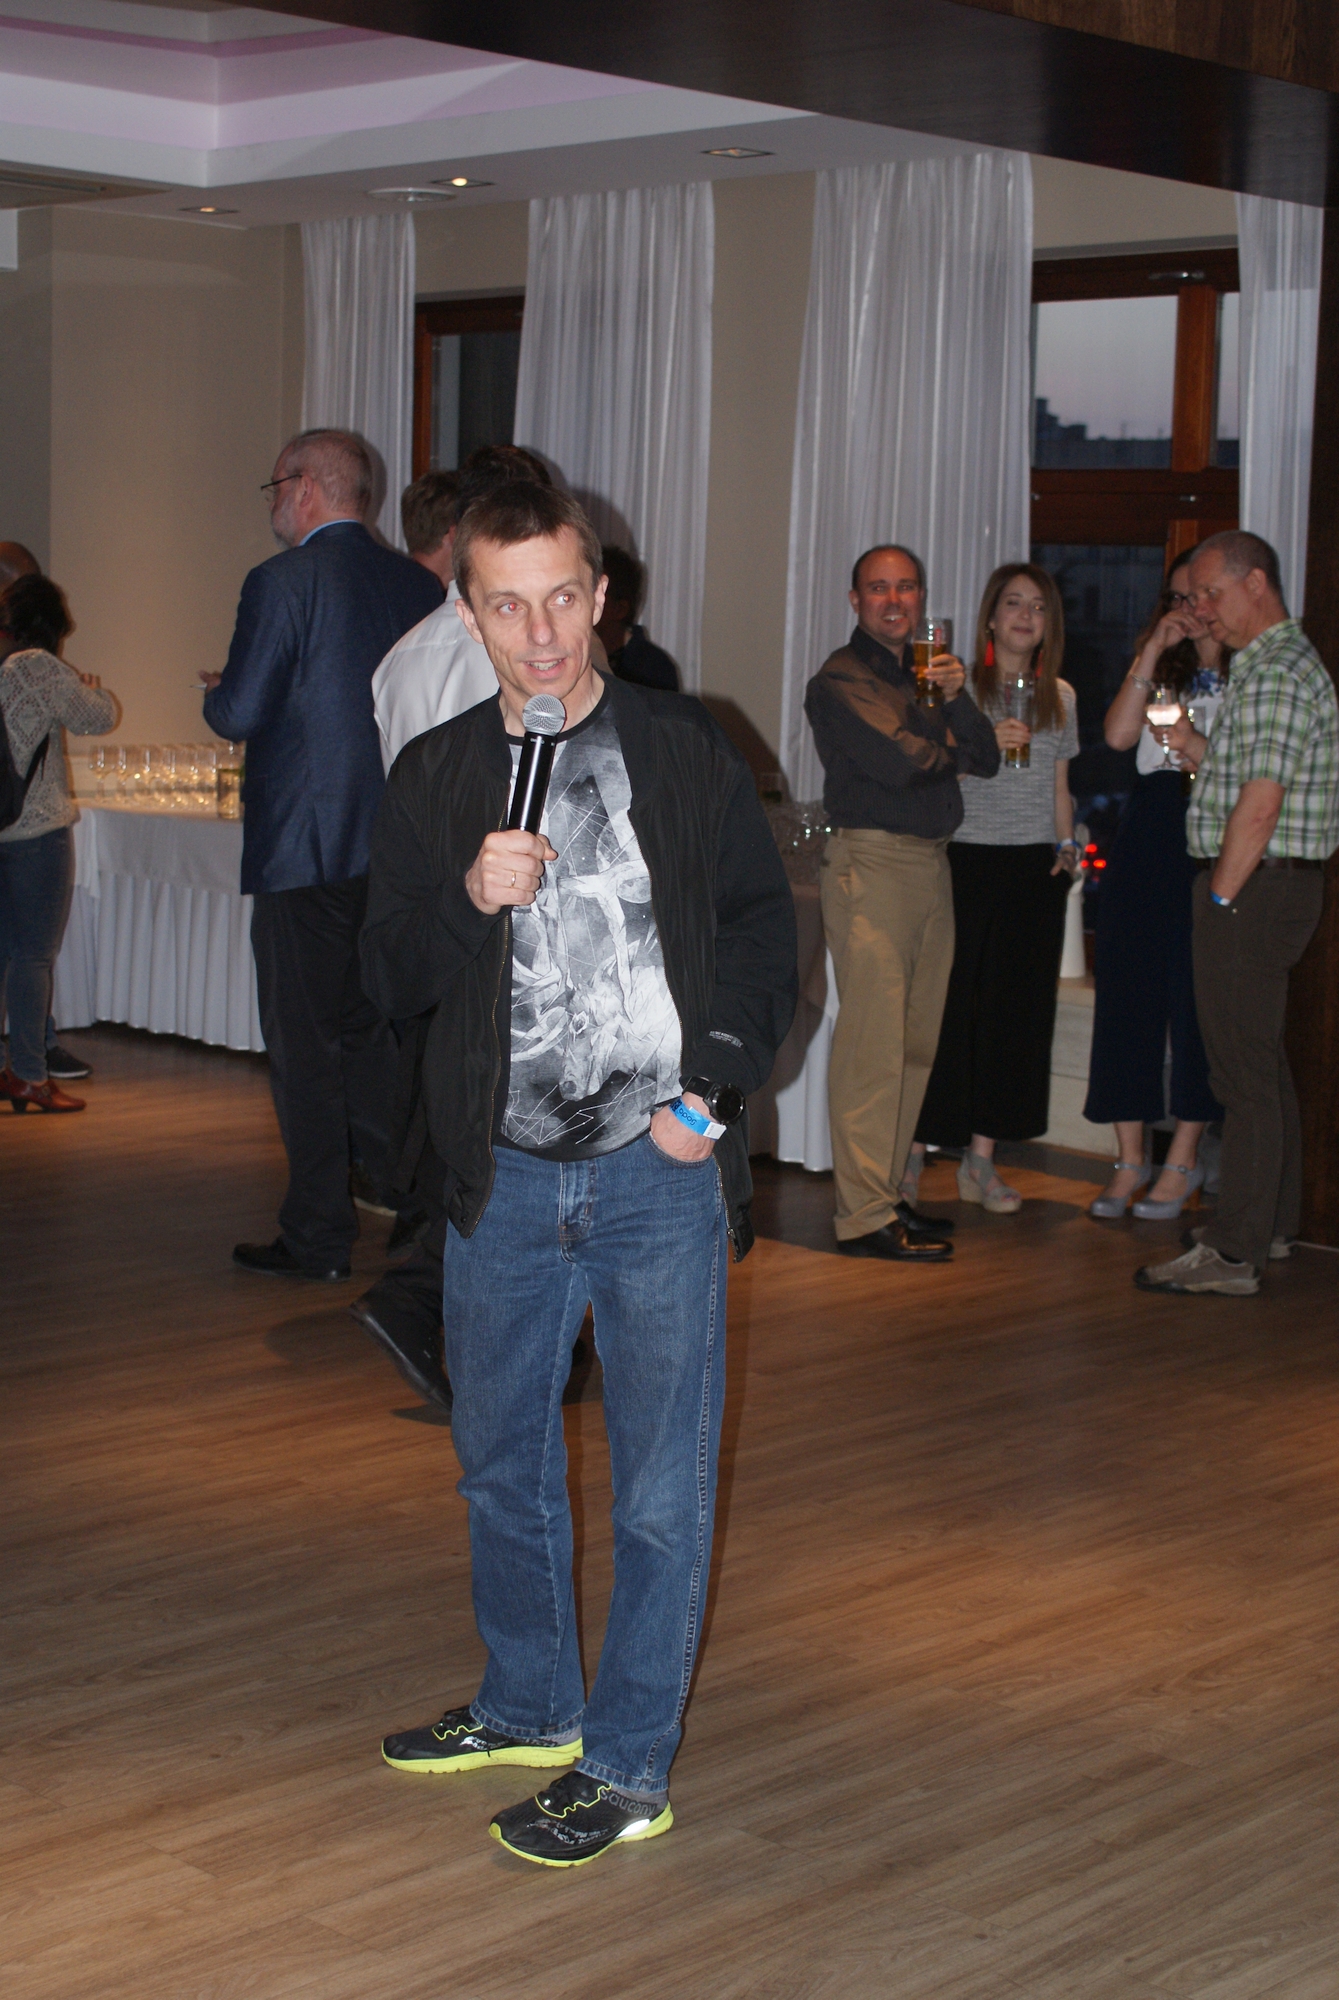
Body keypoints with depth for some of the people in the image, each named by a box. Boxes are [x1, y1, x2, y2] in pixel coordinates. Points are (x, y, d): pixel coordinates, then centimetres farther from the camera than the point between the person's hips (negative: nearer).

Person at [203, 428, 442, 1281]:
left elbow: (239, 713, -14)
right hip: (398, 850, 6)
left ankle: (318, 1236, 10)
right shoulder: (418, 586, 6)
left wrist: (215, 695, 8)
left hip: (304, 850, -6)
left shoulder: (282, 583, -13)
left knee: (305, 1046, 3)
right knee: (366, 1029, 20)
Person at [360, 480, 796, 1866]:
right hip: (505, 1174, 3)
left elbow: (762, 924, 5)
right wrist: (471, 900, -16)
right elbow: (391, 978, 3)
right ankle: (529, 1703, 38)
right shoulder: (433, 778, 5)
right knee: (499, 1462, 17)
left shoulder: (684, 752, 0)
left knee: (660, 1486, 3)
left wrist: (716, 1082, -8)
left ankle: (629, 1768, 17)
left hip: (660, 1175, -3)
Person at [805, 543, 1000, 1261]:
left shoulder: (927, 674, 21)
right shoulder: (840, 681, -3)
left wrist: (958, 700, -5)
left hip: (931, 865, 8)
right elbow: (901, 759, -15)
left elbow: (986, 760, 12)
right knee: (873, 1044, -10)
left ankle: (888, 1192, 16)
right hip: (871, 861, -8)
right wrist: (955, 740, 4)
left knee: (916, 1044, 9)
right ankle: (864, 1215, -9)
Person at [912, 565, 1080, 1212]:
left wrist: (1067, 849, 8)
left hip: (1036, 867, 4)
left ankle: (981, 1159, 10)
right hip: (968, 860, -4)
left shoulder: (1059, 696, 13)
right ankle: (912, 1155, 4)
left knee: (1018, 1008, 3)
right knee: (948, 1005, -5)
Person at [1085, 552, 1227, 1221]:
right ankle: (1130, 1158, 11)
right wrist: (1153, 652, -4)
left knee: (1196, 999, -2)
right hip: (1147, 834, 4)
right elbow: (1119, 734, -2)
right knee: (1128, 994, 3)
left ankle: (1184, 1160, 8)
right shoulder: (1162, 667, 15)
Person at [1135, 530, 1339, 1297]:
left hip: (1255, 887, -11)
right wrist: (1194, 746, 7)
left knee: (1245, 1070, -9)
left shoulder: (1276, 674, -16)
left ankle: (1234, 1254, -8)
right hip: (1275, 885, 11)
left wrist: (1220, 898, -17)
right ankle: (1271, 1224, 27)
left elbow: (1259, 805, -22)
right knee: (1265, 1062, 17)